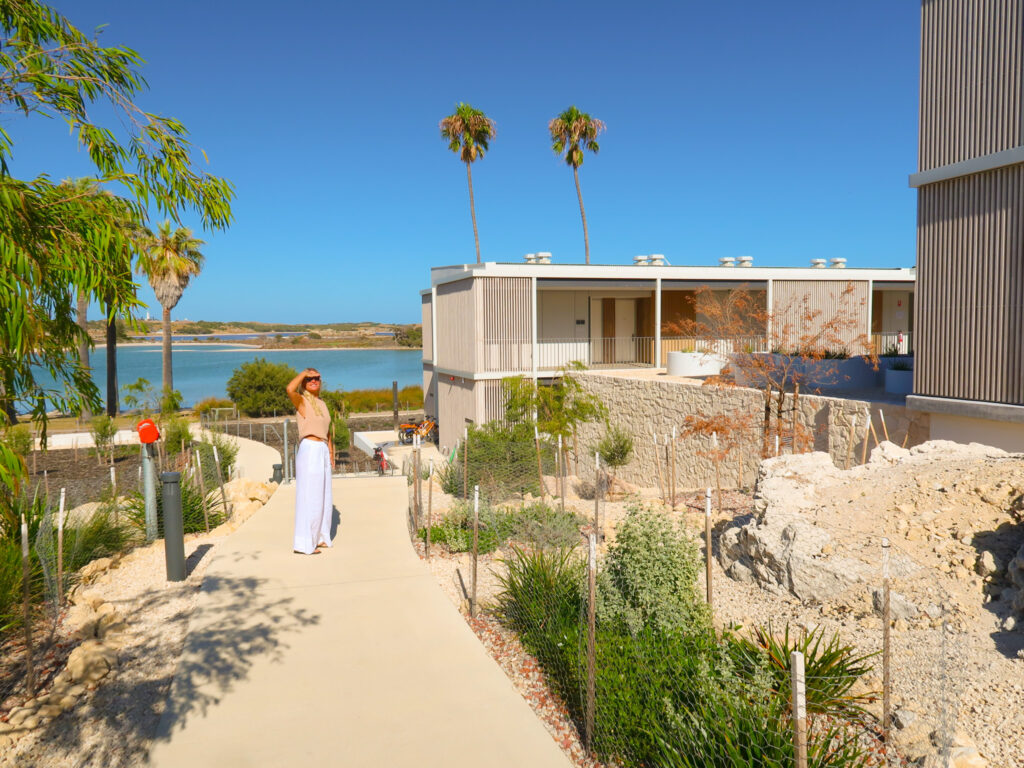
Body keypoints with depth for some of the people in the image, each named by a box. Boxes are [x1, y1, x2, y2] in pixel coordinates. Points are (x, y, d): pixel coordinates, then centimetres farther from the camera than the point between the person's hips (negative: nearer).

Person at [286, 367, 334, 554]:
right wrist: (304, 372, -15)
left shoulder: (322, 404, 16)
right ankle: (304, 543, -2)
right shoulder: (302, 401, -6)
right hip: (309, 450, -8)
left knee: (323, 497, 14)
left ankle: (318, 537, 26)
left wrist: (331, 452, 17)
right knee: (309, 497, -7)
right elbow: (290, 389, -29)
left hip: (322, 451, 8)